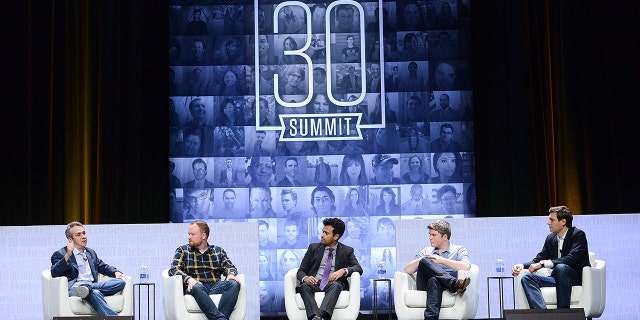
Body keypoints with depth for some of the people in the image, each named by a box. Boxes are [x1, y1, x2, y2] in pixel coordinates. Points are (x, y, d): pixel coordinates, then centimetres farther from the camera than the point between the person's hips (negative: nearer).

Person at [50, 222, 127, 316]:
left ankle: (88, 288, -39)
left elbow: (103, 267, 33)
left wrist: (116, 272, 9)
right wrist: (67, 255, -17)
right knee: (94, 293, -40)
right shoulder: (60, 254, 10)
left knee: (121, 282, -21)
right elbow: (54, 274, -5)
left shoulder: (91, 252, 30)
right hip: (74, 286, -6)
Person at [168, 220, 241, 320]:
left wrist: (231, 274, -13)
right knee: (197, 288, -38)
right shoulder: (182, 250, 16)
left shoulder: (218, 251, 22)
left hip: (215, 286, 2)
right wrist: (189, 279, -19)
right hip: (195, 287, -2)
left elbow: (229, 267, 14)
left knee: (234, 284, -28)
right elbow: (173, 269, 2)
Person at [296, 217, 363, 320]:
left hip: (333, 284, -1)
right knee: (304, 286, -34)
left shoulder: (347, 251, 14)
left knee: (336, 285, -37)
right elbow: (301, 270, 13)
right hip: (314, 283, 1)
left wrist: (343, 271, -20)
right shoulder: (313, 248, 17)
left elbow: (358, 268, 1)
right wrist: (305, 278, -12)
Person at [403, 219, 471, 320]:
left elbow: (466, 267, -7)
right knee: (424, 261, -28)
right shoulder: (426, 251, 29)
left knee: (433, 281, -41)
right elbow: (407, 270, 17)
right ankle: (455, 284, -48)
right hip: (424, 287, 3)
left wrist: (442, 260, -8)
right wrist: (421, 259, -3)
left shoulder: (459, 250, 17)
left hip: (446, 287, -3)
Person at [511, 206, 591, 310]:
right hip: (557, 279, 6)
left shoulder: (578, 235, -9)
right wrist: (522, 265, -9)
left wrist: (543, 263, -27)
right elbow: (538, 259, 12)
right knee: (527, 278, -17)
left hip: (577, 277, -6)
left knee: (561, 268, -38)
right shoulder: (551, 238, 12)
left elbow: (571, 259, -24)